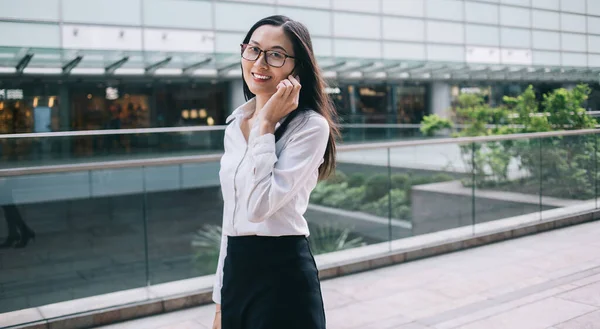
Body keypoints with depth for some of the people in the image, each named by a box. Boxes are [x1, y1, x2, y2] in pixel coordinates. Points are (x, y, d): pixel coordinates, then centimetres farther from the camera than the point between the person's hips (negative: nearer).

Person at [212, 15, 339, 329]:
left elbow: (258, 205, -24)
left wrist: (266, 125, -18)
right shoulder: (235, 124, 9)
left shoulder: (311, 126, -13)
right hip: (236, 272, 7)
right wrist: (221, 301, 15)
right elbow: (232, 216, 13)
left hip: (283, 277, -7)